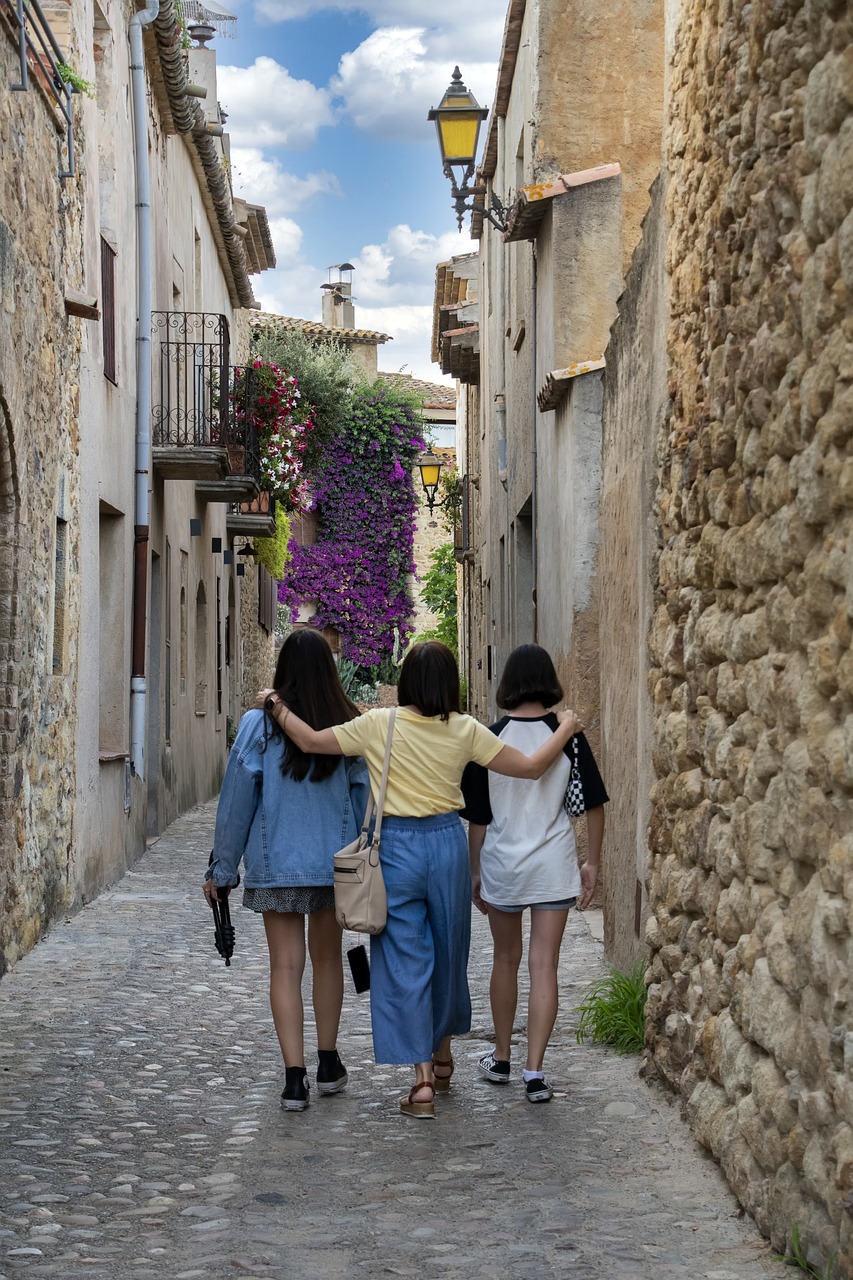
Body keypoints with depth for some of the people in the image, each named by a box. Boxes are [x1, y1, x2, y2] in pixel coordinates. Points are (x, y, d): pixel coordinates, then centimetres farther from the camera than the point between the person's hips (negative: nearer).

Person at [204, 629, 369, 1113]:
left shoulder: (259, 724, -8)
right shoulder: (351, 727, -3)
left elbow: (238, 799, -6)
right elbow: (364, 798, 3)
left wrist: (223, 868, 2)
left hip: (276, 865, -2)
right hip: (335, 862, 2)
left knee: (286, 966, 2)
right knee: (328, 959, 18)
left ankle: (295, 1077, -6)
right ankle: (328, 1065, 28)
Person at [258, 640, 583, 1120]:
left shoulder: (379, 724, -7)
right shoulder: (465, 730, -2)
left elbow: (311, 740, -6)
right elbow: (532, 767, 0)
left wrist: (277, 706, 11)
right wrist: (566, 730, 17)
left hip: (396, 846, -2)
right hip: (447, 843, 2)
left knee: (404, 960, 2)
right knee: (448, 953, 19)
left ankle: (423, 1081, -3)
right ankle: (442, 1056, 37)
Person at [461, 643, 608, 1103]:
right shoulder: (568, 737, -5)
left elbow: (477, 816, 1)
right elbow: (593, 806, -1)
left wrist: (475, 871, 11)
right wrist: (592, 864, 10)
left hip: (501, 864, 1)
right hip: (554, 866, -1)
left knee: (505, 960, 18)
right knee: (544, 966, 0)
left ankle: (501, 1059, 31)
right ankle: (535, 1073, -6)